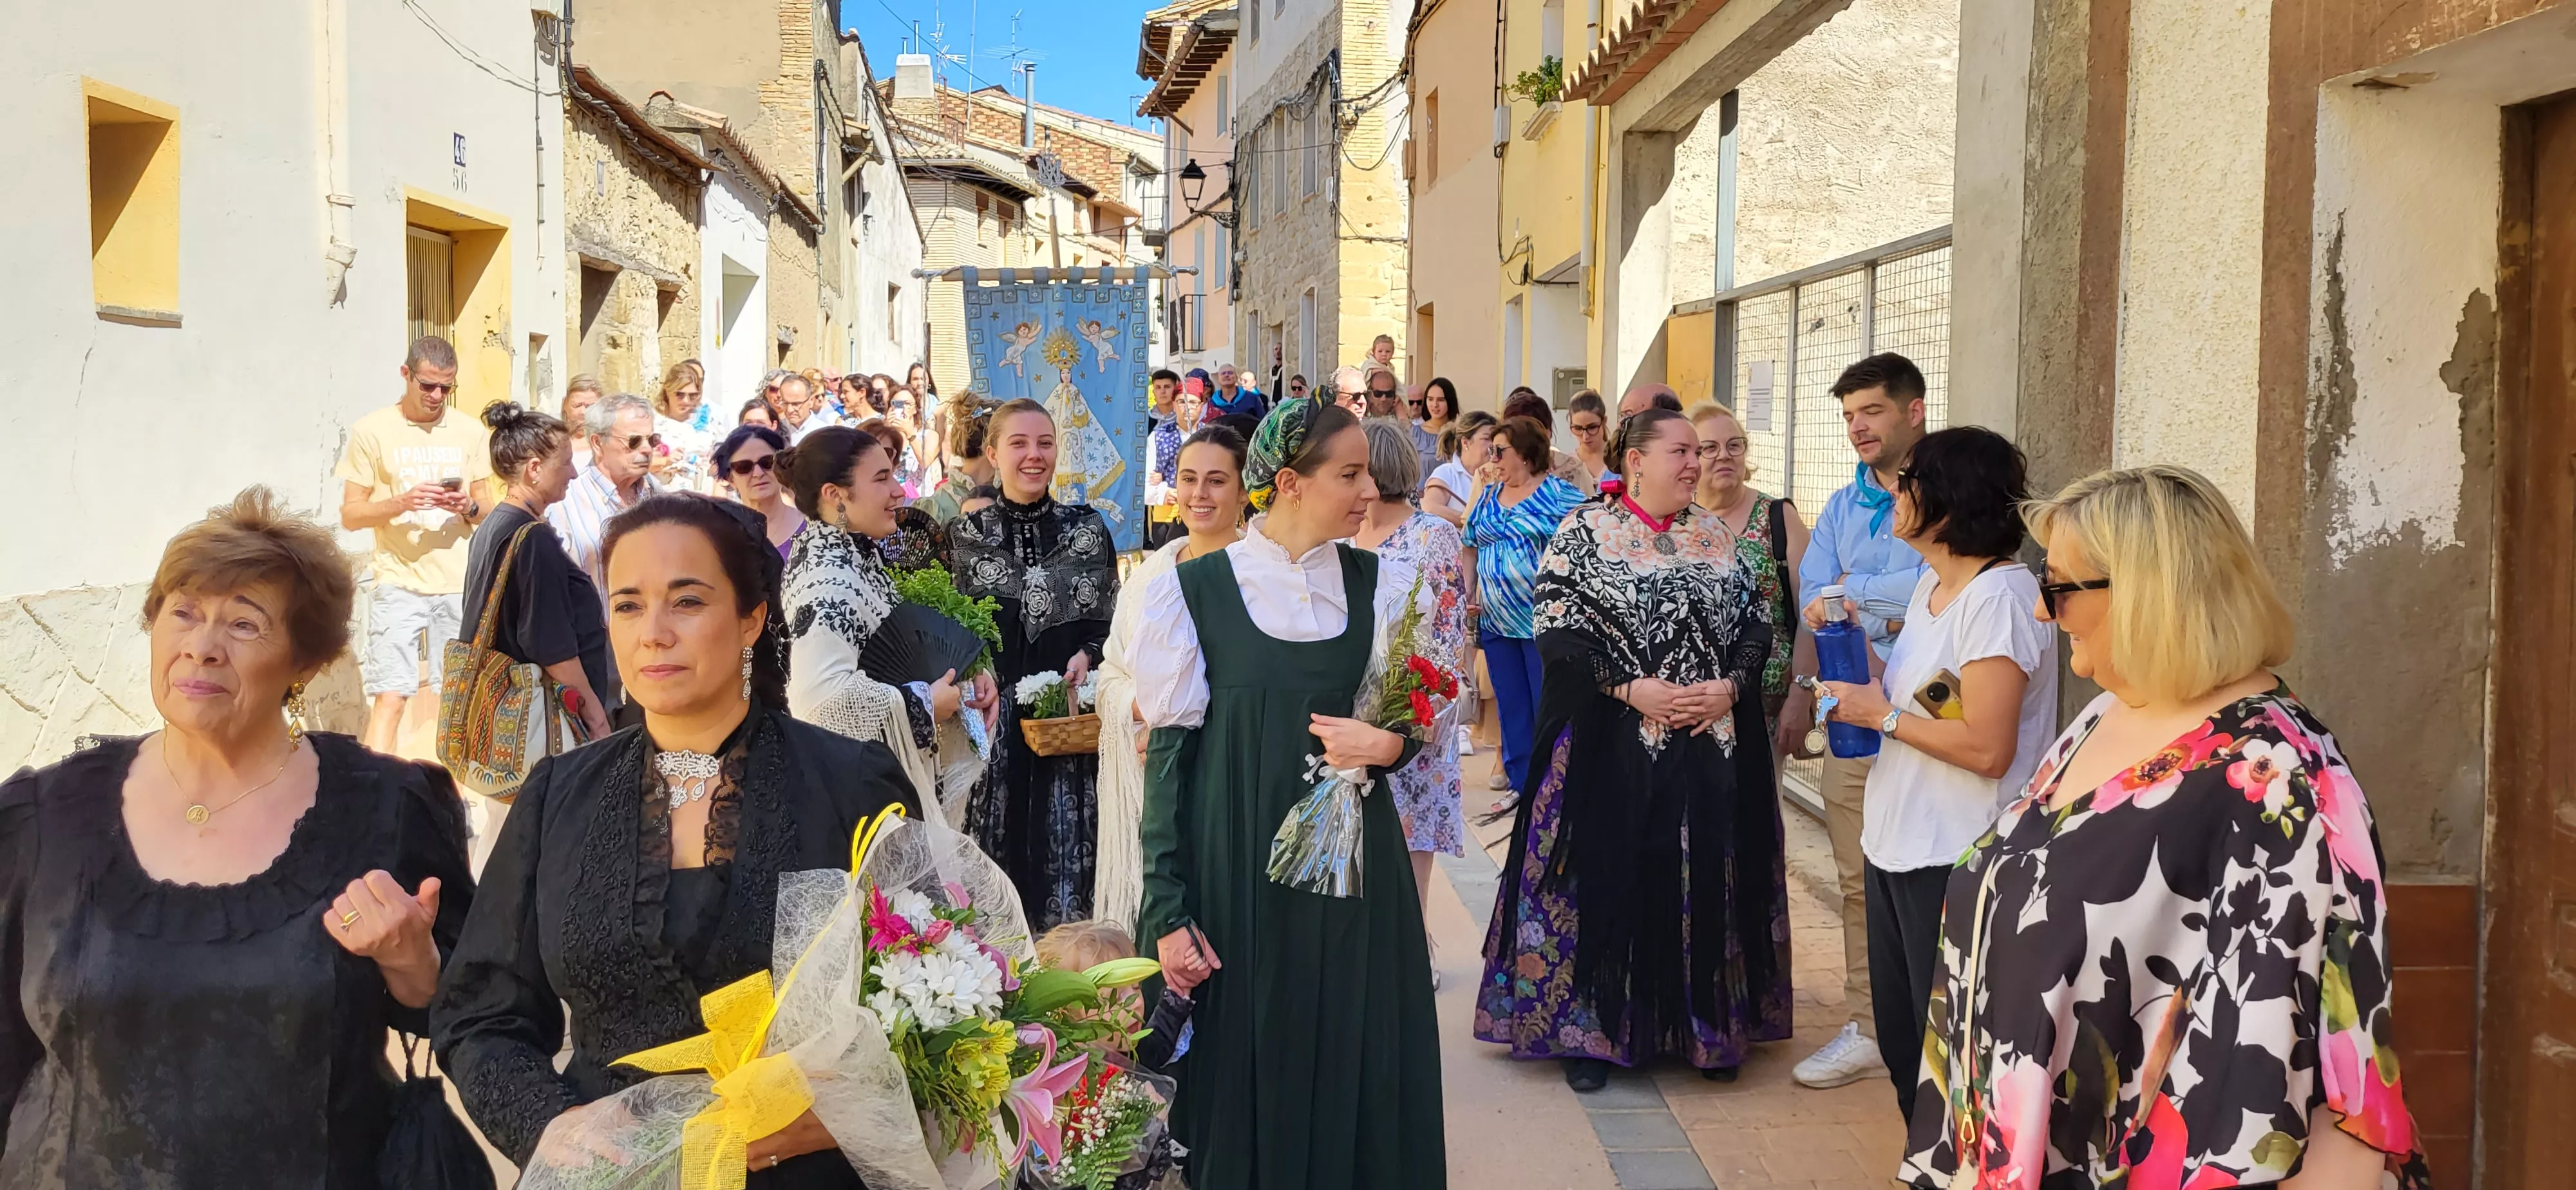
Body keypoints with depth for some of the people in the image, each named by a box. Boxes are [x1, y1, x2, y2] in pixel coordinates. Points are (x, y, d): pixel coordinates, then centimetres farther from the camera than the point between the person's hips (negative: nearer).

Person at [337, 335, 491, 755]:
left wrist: (469, 507, -8)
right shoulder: (372, 430, 1)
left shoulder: (468, 432, 10)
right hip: (399, 583, -3)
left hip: (460, 584, 3)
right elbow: (350, 514, 1)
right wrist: (400, 504, -17)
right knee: (390, 697, -9)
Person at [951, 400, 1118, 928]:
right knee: (994, 849, 3)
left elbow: (1112, 621, 10)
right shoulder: (964, 535, 4)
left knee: (1066, 848, 2)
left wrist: (1088, 655, -9)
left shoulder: (1088, 529, 5)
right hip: (991, 716, 0)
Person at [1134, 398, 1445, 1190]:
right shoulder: (1194, 588, -6)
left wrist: (1389, 744, -12)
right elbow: (1170, 752, -5)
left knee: (1355, 1069, 8)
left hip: (1354, 860, 3)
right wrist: (1167, 912, -9)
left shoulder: (1380, 584, 3)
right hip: (1237, 866, -2)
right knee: (1244, 1071, 6)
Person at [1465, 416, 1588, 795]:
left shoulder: (1559, 493, -7)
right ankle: (1522, 786, 22)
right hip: (1496, 622, 6)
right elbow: (1470, 546, 17)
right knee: (1511, 708, 12)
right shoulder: (1488, 495, 11)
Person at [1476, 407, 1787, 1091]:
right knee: (1608, 875, 0)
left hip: (1713, 741, 4)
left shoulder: (1717, 537, 11)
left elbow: (1757, 622, 10)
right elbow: (1557, 627, -10)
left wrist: (1731, 685, -7)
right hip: (1611, 745, -4)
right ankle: (1592, 1031, 13)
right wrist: (1629, 687, -17)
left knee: (1706, 880, 7)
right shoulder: (1586, 531, -2)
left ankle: (1708, 1026, 21)